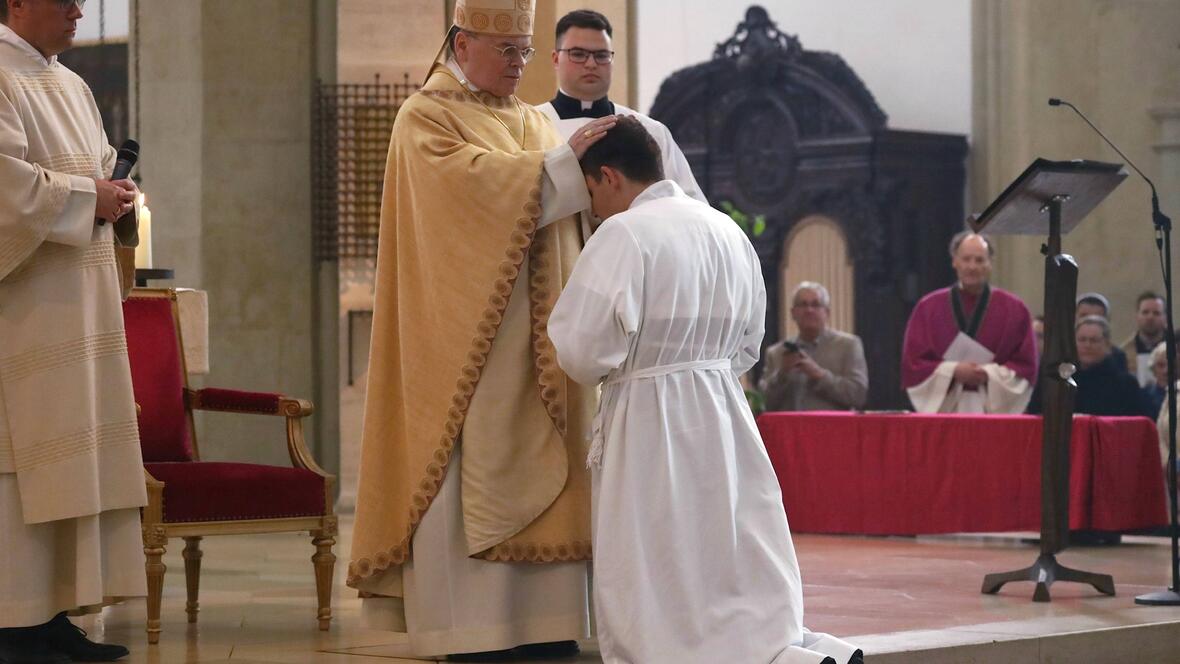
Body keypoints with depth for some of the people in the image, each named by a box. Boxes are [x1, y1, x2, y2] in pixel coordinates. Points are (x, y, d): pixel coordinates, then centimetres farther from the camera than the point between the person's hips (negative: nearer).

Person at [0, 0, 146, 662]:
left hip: (77, 305, 9)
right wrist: (89, 198, -14)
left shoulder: (70, 85, 19)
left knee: (67, 457, 7)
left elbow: (96, 168, 26)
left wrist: (117, 199, 5)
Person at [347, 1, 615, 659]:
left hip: (535, 332, 7)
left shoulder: (533, 122, 19)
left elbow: (567, 205, 11)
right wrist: (563, 163, -23)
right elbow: (471, 182, -20)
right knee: (466, 469, -7)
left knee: (535, 466, 3)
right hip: (464, 327, -6)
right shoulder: (427, 118, -2)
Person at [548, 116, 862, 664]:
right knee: (743, 593, 14)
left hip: (647, 428, -7)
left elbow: (583, 351, -17)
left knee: (655, 617, -1)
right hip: (724, 419, 7)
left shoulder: (624, 234, -14)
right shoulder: (727, 231, 10)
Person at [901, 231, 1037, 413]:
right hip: (943, 408, 0)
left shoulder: (1014, 310, 5)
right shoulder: (928, 308, 6)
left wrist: (990, 374, -12)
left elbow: (1025, 366, 4)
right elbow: (912, 364, 3)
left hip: (995, 409, 0)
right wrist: (953, 371, -11)